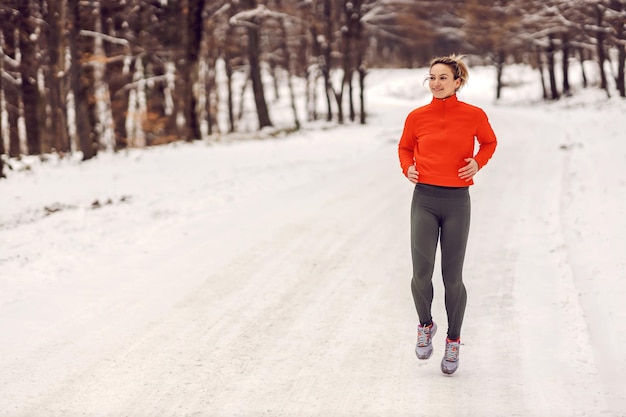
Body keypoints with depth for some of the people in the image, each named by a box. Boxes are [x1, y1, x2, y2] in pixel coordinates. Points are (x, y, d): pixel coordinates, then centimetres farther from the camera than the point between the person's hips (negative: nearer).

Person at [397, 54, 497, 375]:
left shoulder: (474, 115, -3)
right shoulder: (417, 117, 1)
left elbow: (489, 142, 16)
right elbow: (405, 147, 19)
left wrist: (477, 162, -3)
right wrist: (408, 168, 0)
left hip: (457, 201, -1)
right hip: (424, 200, 1)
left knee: (452, 278, 3)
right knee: (421, 273, -12)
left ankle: (453, 340, 24)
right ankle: (425, 325, 17)